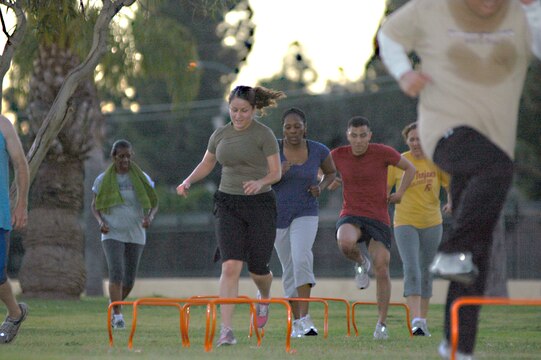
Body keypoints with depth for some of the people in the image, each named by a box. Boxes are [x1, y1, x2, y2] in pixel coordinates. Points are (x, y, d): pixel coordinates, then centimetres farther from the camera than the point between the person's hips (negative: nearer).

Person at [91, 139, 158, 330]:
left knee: (129, 279, 8)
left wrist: (150, 216, -15)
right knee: (116, 273, -18)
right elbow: (95, 205, 9)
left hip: (135, 234, 2)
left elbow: (154, 202, 7)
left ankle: (114, 306, 35)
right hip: (112, 234, -2)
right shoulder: (103, 180, 1)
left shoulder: (141, 178, 3)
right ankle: (118, 315, -16)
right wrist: (100, 221, -11)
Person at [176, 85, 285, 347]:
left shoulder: (264, 134, -7)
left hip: (259, 204, -2)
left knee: (258, 269, 5)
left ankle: (264, 297, 43)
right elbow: (206, 164, 20)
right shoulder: (221, 135, 6)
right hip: (228, 205, 2)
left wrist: (260, 182, -29)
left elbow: (276, 172, -9)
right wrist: (188, 181, 2)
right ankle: (226, 330, -15)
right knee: (230, 266, -12)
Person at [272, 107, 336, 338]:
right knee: (289, 268, 9)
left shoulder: (318, 151, -7)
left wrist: (321, 187, -8)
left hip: (306, 215, -2)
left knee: (301, 259, -25)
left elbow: (331, 172, 12)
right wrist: (277, 174, -25)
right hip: (277, 215, 2)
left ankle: (305, 318, -28)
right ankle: (297, 321, 23)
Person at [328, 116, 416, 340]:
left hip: (378, 219, 0)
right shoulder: (338, 155, -2)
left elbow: (409, 168, 8)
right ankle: (361, 263, 3)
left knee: (382, 270, -8)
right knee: (346, 243, -35)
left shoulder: (382, 152, -8)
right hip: (350, 217, 0)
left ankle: (381, 324, 8)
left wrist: (400, 193, -1)